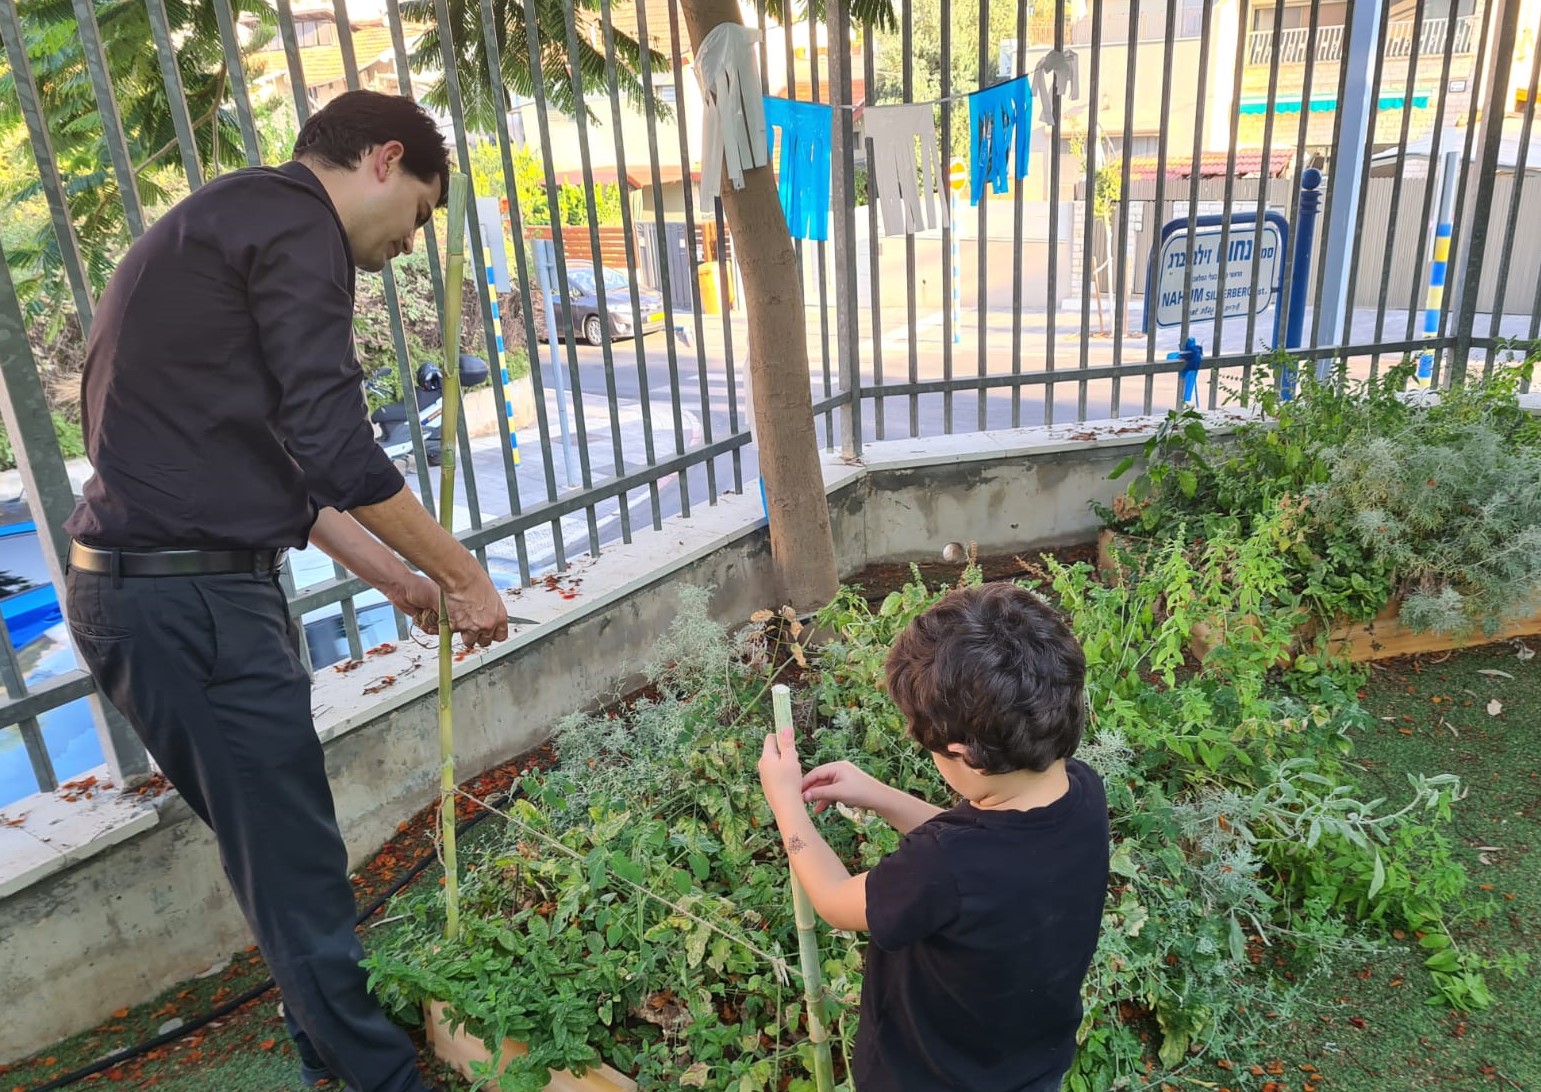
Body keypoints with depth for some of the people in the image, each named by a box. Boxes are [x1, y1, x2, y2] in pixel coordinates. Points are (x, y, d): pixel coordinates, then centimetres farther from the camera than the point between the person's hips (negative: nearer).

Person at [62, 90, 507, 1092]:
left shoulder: (231, 221, 21)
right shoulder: (295, 219, -12)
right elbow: (337, 452, -19)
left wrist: (395, 578, 21)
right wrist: (465, 576, -6)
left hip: (155, 588, 10)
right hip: (192, 603, -10)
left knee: (282, 854, 20)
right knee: (298, 872, 2)